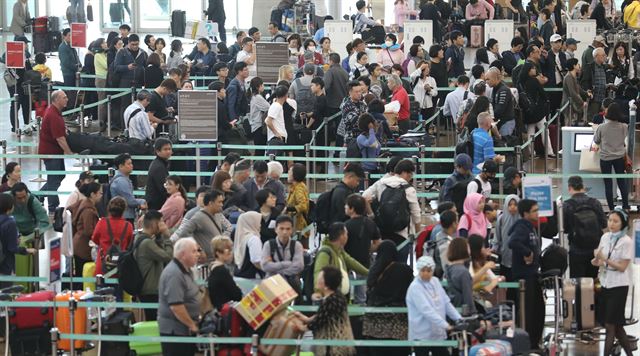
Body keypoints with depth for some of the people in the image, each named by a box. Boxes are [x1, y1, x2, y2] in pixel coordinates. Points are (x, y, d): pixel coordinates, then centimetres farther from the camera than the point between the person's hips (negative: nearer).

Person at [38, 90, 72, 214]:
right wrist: (70, 153, -22)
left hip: (56, 150, 10)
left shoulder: (55, 111, 7)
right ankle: (53, 208, 6)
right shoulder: (53, 116, -26)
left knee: (60, 176, 18)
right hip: (50, 151, -10)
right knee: (54, 180, -2)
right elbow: (60, 139, -26)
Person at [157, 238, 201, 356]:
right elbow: (176, 305, -28)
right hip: (174, 330, -10)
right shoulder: (174, 274, -22)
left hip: (186, 328, 10)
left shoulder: (185, 270, 11)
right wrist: (192, 324, -18)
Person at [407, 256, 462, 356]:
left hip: (438, 334, 7)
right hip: (422, 335, -7)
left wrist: (459, 319, 1)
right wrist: (445, 325, -33)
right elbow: (427, 310, -26)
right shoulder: (415, 288, -15)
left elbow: (446, 303, 11)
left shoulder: (435, 281, 8)